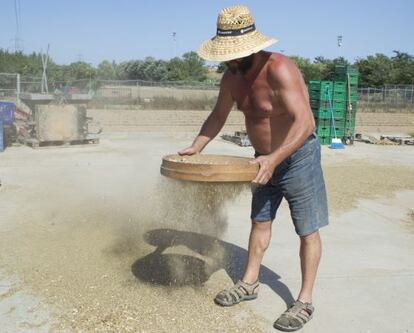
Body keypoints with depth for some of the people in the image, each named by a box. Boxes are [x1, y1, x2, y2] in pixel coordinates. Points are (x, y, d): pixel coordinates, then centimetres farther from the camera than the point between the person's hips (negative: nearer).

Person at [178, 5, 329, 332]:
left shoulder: (279, 69, -28)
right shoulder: (231, 77, -4)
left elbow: (304, 122, -36)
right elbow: (218, 116, 9)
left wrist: (274, 159, -45)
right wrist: (195, 147, -2)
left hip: (298, 155, -7)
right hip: (266, 159, 8)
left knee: (307, 230, 3)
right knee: (260, 221, 16)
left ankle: (305, 301, 15)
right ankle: (249, 283, 31)